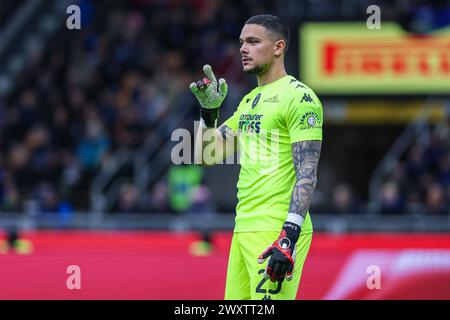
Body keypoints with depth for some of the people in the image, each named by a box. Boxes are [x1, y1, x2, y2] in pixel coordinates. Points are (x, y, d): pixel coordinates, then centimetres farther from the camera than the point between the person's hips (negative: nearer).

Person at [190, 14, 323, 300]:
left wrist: (289, 236, -24)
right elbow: (208, 157, 23)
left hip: (277, 232, -9)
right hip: (243, 230, 9)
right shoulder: (248, 101, 20)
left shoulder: (299, 97, -8)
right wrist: (209, 111, 9)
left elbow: (307, 175, -15)